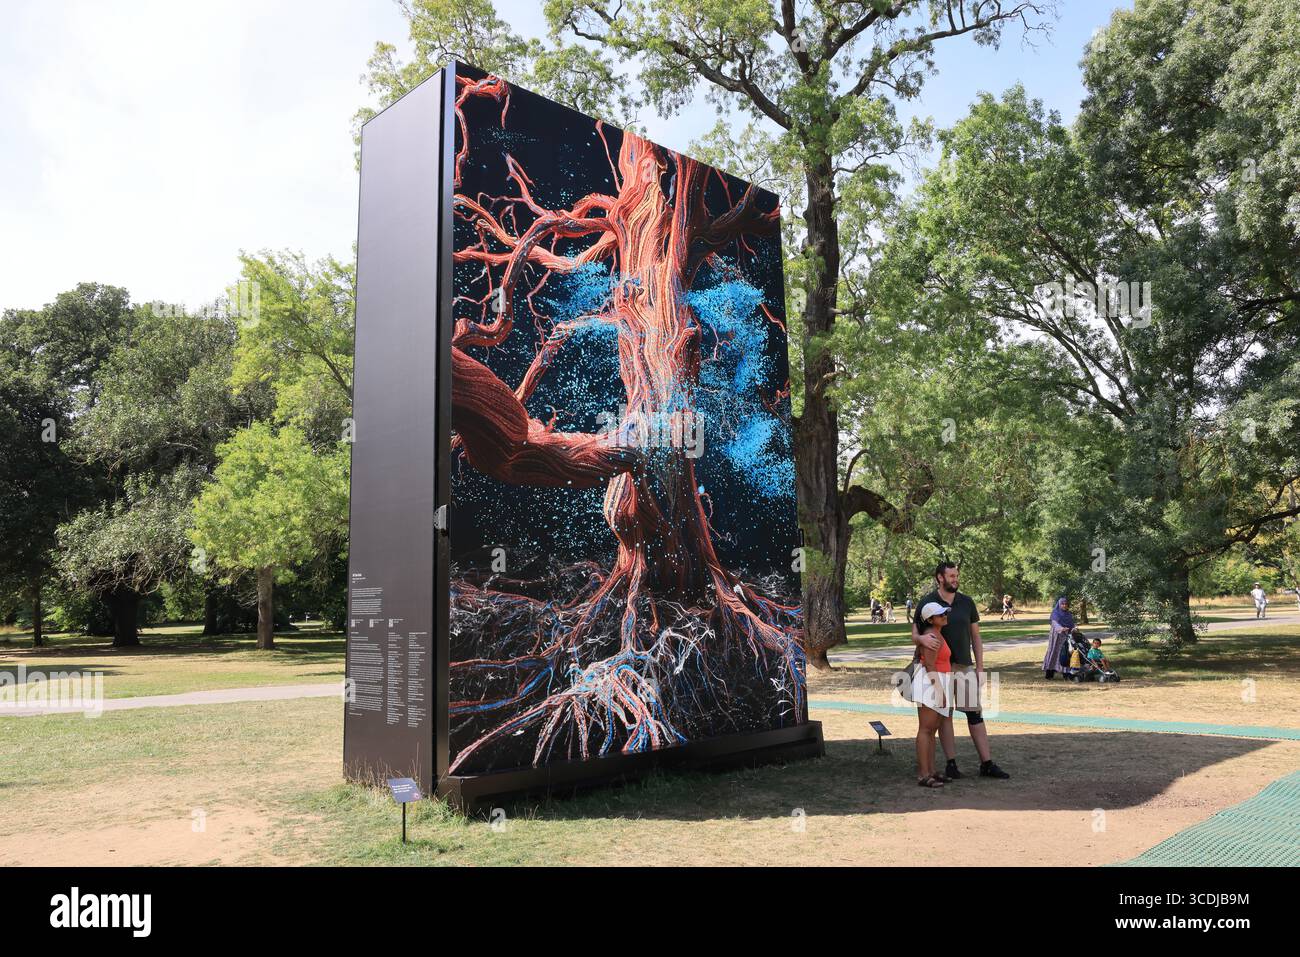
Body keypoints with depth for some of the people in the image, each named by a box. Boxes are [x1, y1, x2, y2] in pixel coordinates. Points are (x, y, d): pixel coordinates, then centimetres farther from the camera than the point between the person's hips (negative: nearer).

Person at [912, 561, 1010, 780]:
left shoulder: (967, 602, 7)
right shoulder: (927, 603, -3)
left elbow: (975, 637, 11)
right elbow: (914, 635, -5)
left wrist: (980, 666, 5)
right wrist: (922, 639, -29)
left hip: (965, 667, 3)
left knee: (975, 714, 2)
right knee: (945, 715, 4)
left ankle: (987, 764, 8)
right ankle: (951, 764, 11)